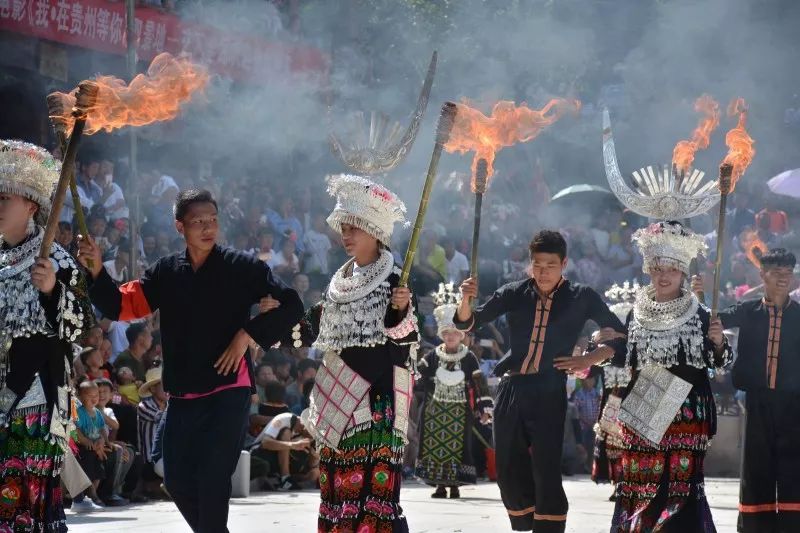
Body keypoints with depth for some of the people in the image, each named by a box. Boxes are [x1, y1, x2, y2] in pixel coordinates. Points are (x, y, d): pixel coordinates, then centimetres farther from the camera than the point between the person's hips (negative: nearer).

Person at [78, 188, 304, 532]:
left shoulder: (242, 268, -3)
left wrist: (248, 334, -13)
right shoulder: (166, 272, 7)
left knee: (212, 479, -12)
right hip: (182, 394, 5)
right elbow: (122, 307, 3)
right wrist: (97, 272, -14)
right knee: (177, 481, 7)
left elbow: (291, 306, -4)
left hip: (228, 390, -5)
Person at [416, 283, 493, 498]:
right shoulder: (433, 356, 3)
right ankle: (440, 485, 6)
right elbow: (419, 375, 7)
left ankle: (455, 485, 4)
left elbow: (480, 383, -3)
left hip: (460, 411, -2)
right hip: (436, 408, 2)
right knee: (435, 445, 0)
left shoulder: (469, 358, -2)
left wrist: (484, 408, -7)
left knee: (457, 446, -3)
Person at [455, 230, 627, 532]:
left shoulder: (581, 298, 1)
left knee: (546, 473, -12)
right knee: (509, 473, 7)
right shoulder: (514, 294, 6)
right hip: (510, 391, 3)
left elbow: (620, 336, 7)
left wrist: (588, 361, -7)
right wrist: (466, 300, -19)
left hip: (549, 393, -3)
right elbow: (468, 323, 2)